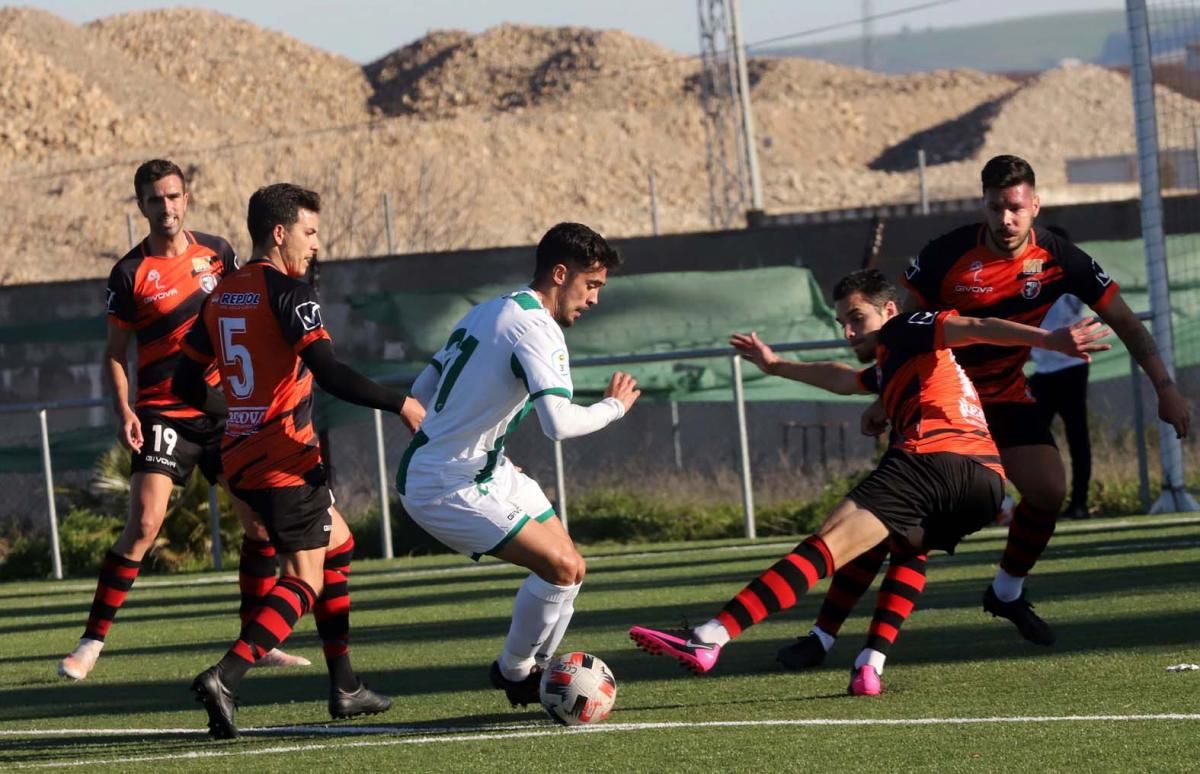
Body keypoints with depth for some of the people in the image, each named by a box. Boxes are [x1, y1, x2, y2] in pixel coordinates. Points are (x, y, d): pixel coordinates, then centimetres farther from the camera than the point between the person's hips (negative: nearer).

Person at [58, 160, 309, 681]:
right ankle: (92, 642, -9)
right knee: (143, 525, -16)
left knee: (261, 521, 2)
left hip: (224, 409, 4)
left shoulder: (216, 252, 4)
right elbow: (114, 353, 0)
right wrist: (123, 411, -14)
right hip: (164, 416, -4)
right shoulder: (130, 274, -6)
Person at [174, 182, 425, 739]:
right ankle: (224, 678, -24)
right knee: (304, 580, -6)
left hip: (241, 457, 9)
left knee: (338, 547, 23)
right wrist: (402, 404, -16)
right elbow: (328, 372, -23)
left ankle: (345, 688, 22)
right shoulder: (289, 292, -12)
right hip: (286, 459, -9)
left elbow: (187, 385, 16)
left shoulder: (221, 296, 12)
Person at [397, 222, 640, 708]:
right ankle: (515, 673, 3)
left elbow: (421, 391, 17)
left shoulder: (486, 312, 11)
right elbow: (559, 424, -31)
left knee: (569, 568, 10)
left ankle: (534, 671, 20)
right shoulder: (536, 329, -19)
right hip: (446, 488, -10)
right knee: (561, 567, -15)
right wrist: (614, 407, -12)